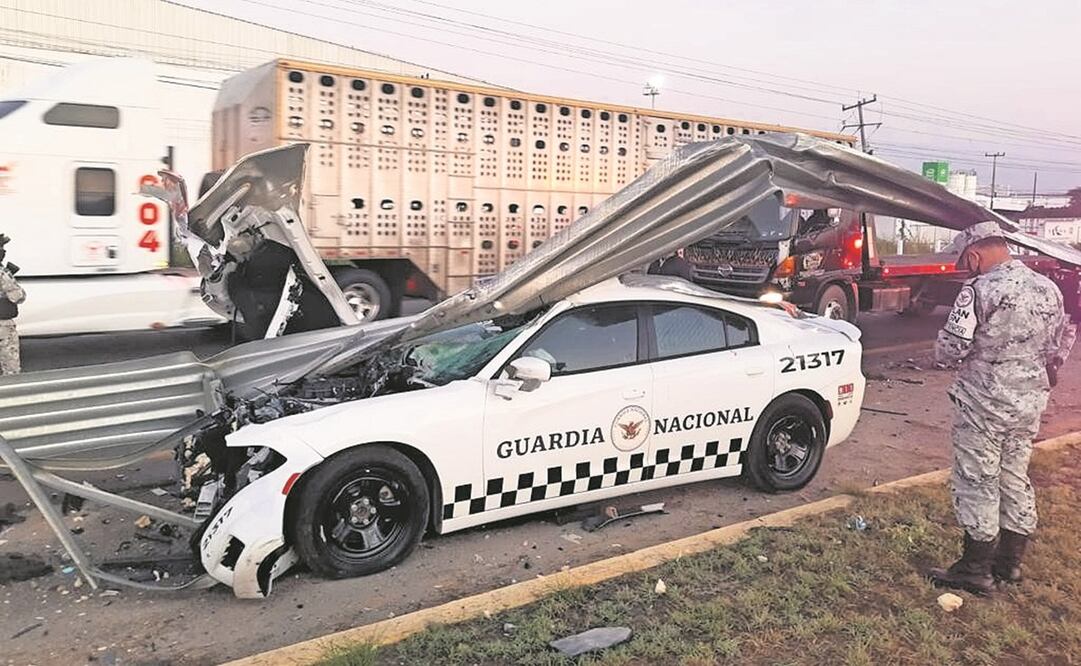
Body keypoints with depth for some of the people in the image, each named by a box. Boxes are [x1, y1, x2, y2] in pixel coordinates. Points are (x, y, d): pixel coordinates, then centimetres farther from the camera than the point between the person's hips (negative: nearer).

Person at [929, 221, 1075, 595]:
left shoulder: (980, 290, -18)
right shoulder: (1048, 289, 6)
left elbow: (950, 348, -21)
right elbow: (1060, 346, 14)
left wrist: (947, 358, 1)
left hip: (984, 403, -7)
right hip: (1031, 403, 8)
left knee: (977, 483, 2)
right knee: (1016, 479, 17)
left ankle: (976, 569, 11)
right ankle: (1010, 562, 27)